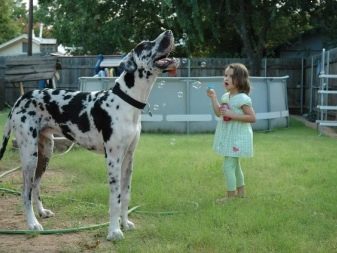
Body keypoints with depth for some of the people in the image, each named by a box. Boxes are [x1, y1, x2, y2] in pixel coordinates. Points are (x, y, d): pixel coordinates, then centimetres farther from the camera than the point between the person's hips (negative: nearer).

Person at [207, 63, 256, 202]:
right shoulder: (225, 97, 7)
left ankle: (231, 195, -4)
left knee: (228, 166, -12)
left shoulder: (242, 98, -19)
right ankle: (240, 192, 34)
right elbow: (218, 113, 16)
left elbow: (252, 118, -22)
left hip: (237, 138, -9)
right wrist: (213, 97, 6)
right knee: (234, 165, 20)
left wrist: (231, 114, -27)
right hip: (228, 137, 10)